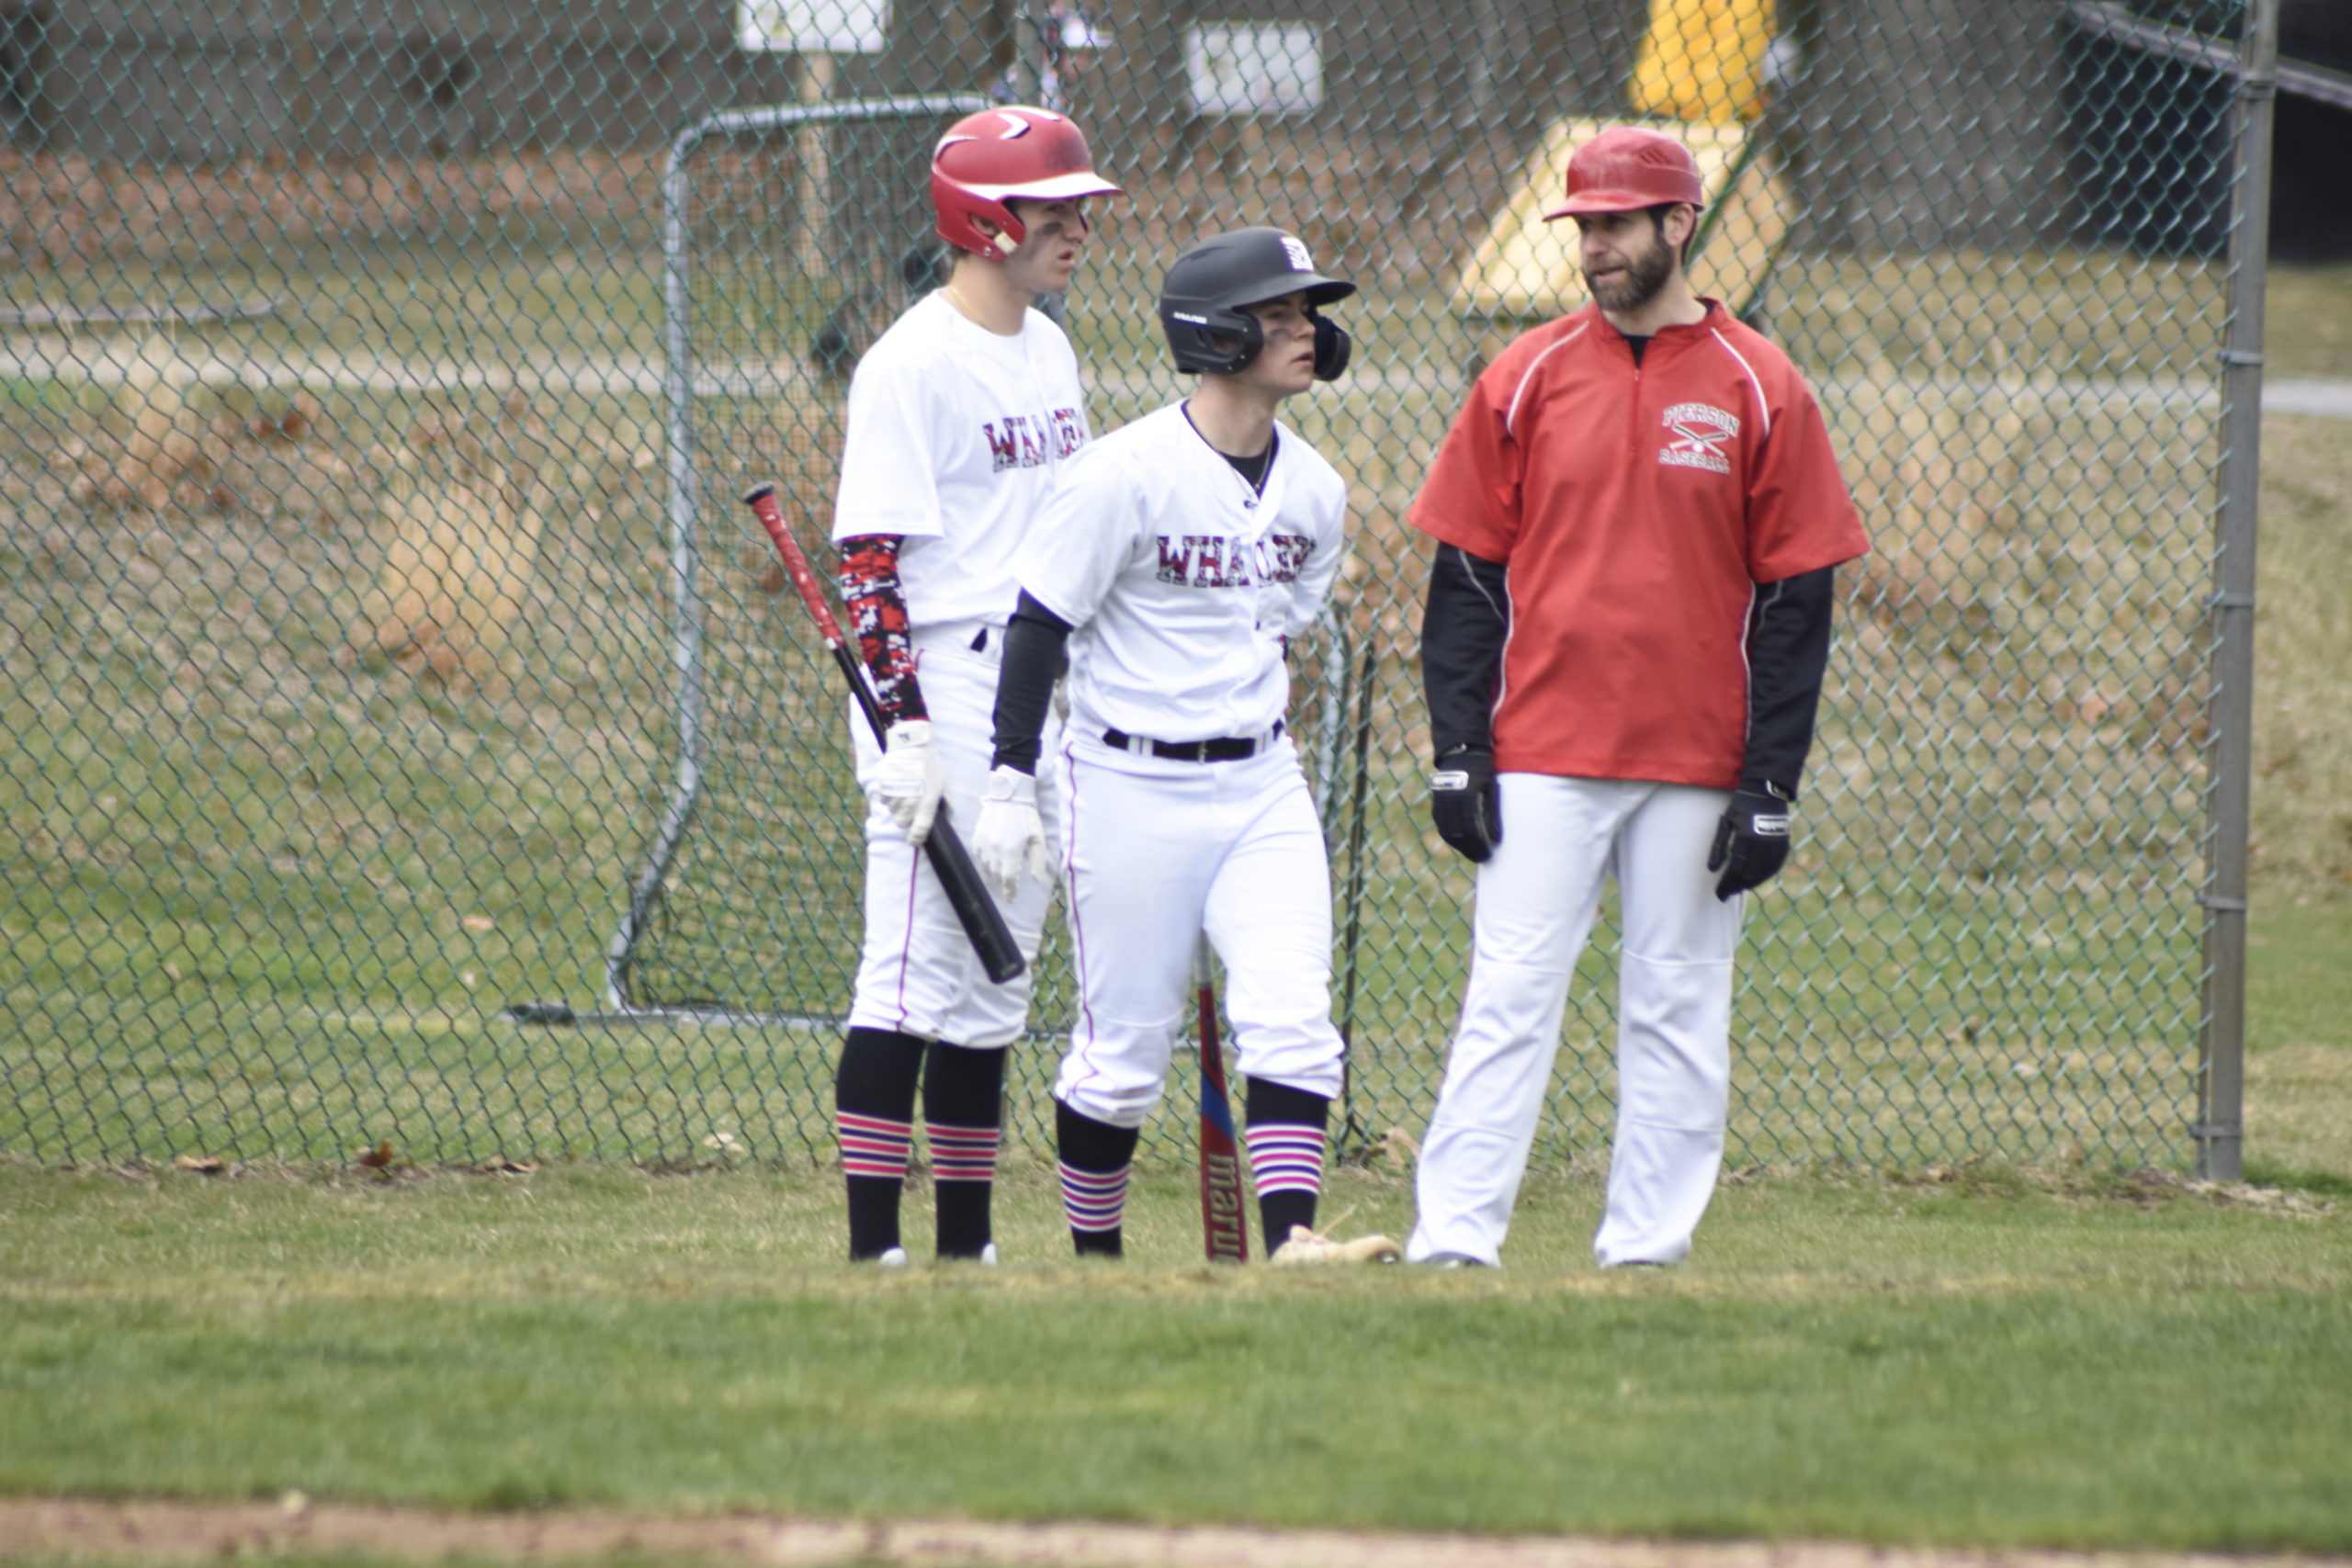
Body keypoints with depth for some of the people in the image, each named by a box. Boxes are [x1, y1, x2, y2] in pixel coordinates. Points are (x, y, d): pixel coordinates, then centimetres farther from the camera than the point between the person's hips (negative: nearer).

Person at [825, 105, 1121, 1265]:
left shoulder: (1049, 353, 14)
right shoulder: (913, 363, -12)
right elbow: (869, 558, -16)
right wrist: (905, 726, -22)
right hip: (939, 692, -9)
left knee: (996, 980, 11)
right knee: (914, 972, -10)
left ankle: (967, 1244, 16)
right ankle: (873, 1245, -9)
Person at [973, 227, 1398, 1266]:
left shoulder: (1314, 490, 5)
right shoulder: (1126, 473, -13)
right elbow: (1040, 625, -11)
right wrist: (1013, 781, -13)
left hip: (1261, 786, 5)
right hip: (1129, 790, -5)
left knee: (1293, 1017, -12)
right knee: (1124, 1050, 1)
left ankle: (1290, 1234, -17)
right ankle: (1093, 1255, 17)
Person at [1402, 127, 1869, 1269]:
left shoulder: (1758, 390, 2)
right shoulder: (1525, 379, 5)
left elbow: (1795, 603, 2)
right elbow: (1464, 579, 7)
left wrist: (1769, 786, -3)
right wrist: (1458, 751, -1)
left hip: (1698, 770, 0)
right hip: (1542, 753, 0)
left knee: (1677, 1011, 3)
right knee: (1507, 999, -5)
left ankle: (1648, 1251, 9)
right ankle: (1451, 1241, -8)